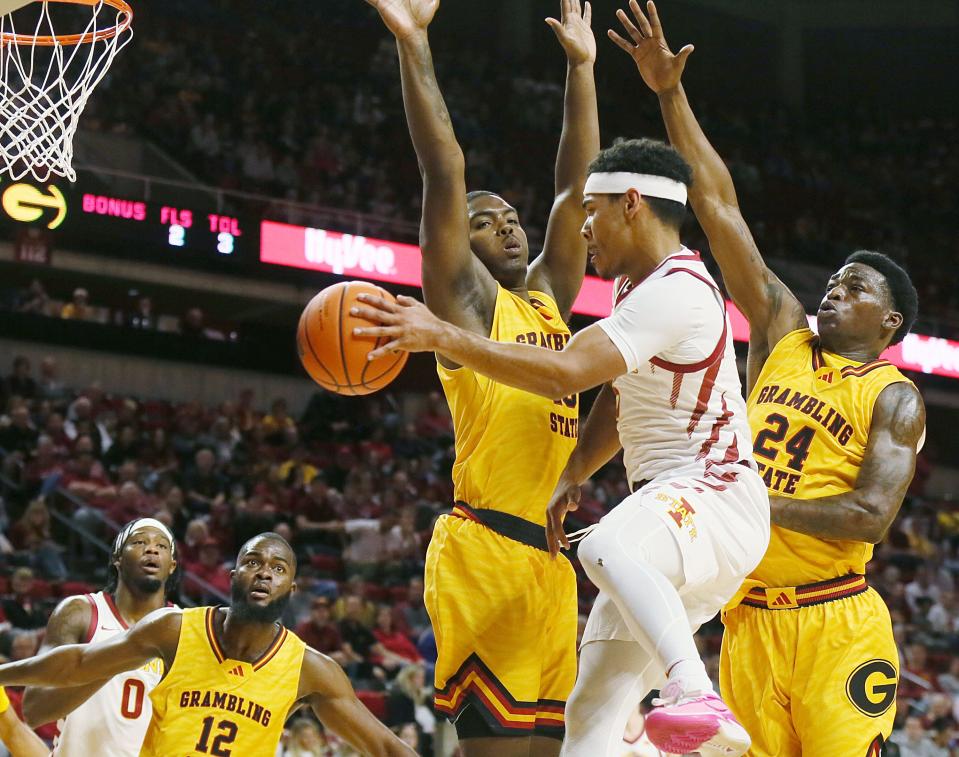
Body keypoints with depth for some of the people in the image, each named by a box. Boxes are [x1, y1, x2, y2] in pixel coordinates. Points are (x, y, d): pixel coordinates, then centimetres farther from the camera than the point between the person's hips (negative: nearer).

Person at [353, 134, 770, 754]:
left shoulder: (675, 291, -17)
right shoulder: (634, 284, 17)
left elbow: (563, 374, -27)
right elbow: (618, 401, 29)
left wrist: (441, 337, -25)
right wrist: (571, 480, 16)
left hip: (715, 499, -10)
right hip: (664, 505, 10)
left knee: (607, 548, -43)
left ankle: (699, 701, -54)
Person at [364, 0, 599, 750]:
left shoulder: (546, 299, 20)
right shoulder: (466, 298, 2)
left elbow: (575, 188, 22)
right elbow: (446, 174, -7)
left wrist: (581, 67, 21)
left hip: (549, 553, 8)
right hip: (486, 548, -8)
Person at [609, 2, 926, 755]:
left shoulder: (894, 397, 1)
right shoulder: (783, 335, 14)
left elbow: (871, 516, -13)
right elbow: (718, 205, 11)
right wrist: (672, 94, 8)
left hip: (835, 626, -5)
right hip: (749, 616, 5)